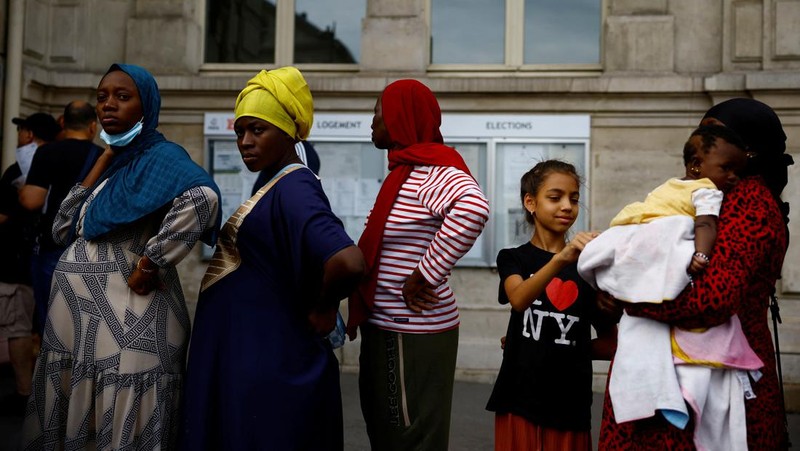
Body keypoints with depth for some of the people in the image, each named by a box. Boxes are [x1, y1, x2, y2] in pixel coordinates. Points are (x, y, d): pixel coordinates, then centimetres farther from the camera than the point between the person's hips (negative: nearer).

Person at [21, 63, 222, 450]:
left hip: (125, 322, -8)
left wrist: (151, 263, -24)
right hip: (78, 319, 8)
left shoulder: (159, 157, -9)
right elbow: (62, 231, 8)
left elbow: (203, 196, -32)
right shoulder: (111, 164, 15)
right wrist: (102, 162, 4)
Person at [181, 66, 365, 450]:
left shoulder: (294, 188, -19)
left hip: (268, 364, -9)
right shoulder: (276, 185, 10)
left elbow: (348, 262, -34)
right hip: (242, 354, 9)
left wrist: (322, 309, -18)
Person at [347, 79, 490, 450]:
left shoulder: (432, 171, -18)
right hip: (386, 329, 10)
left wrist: (425, 276, -29)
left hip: (412, 335, -10)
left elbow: (474, 208, -38)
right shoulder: (404, 170, 13)